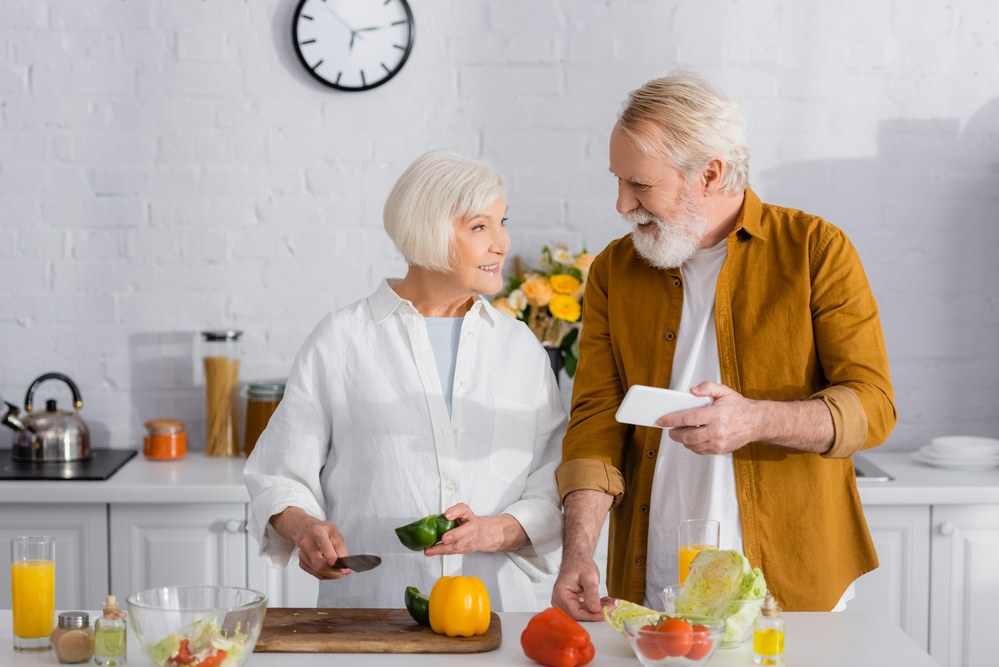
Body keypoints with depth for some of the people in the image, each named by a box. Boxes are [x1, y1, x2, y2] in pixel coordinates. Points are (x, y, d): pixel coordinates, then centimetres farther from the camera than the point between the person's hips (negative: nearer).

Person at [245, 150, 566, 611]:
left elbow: (556, 491, 10)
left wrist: (494, 531, -8)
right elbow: (279, 475, 7)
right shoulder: (341, 341, 5)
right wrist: (304, 527, -13)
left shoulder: (520, 347, 14)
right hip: (366, 605, -2)